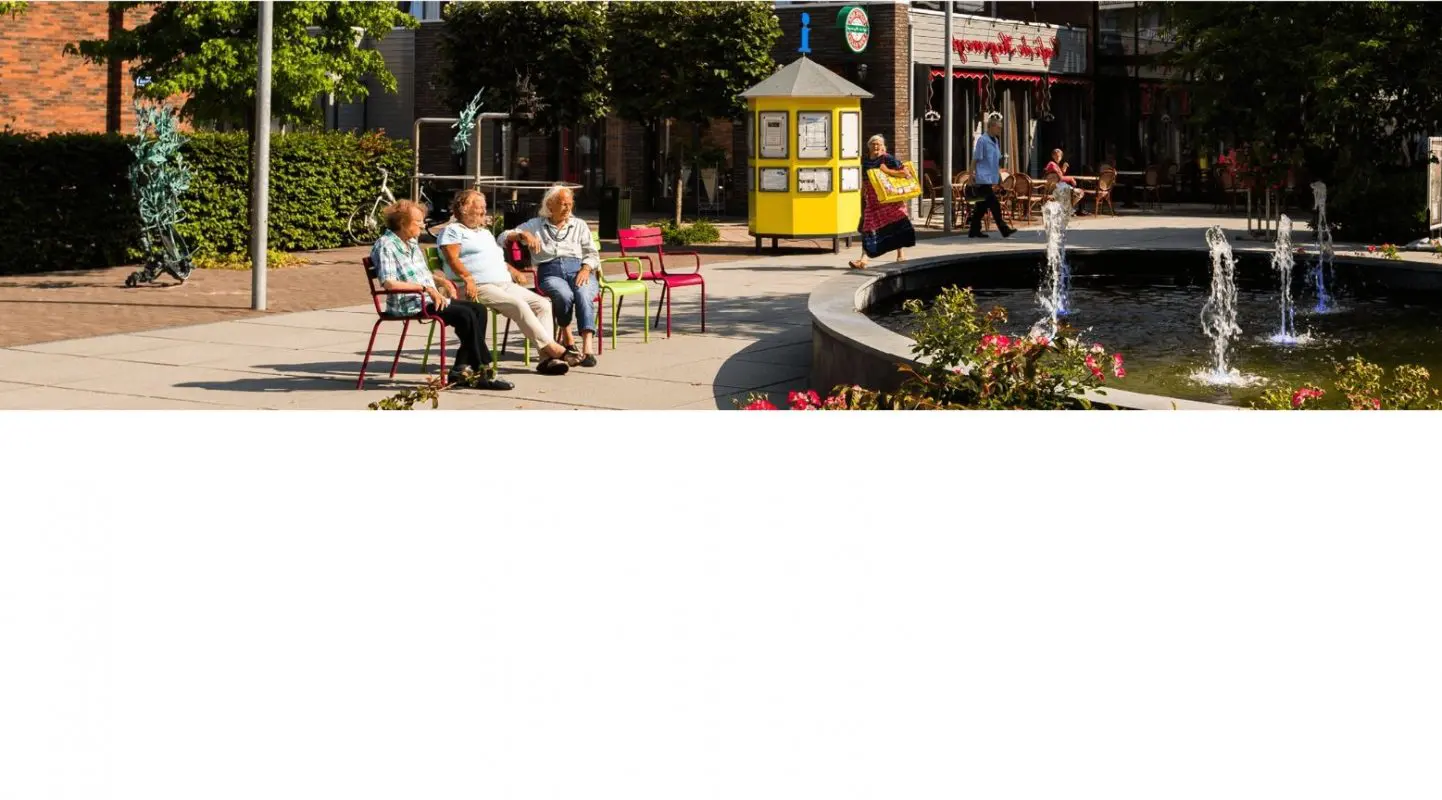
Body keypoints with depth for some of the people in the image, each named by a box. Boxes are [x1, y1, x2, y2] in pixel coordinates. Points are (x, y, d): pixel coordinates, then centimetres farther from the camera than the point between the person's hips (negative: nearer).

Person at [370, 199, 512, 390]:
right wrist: (425, 288, -23)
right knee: (465, 315, -24)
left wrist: (442, 281, 10)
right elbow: (388, 283, -23)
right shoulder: (385, 246, -11)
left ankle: (461, 370, -8)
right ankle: (482, 372, -17)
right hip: (409, 305, -10)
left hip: (430, 298, 10)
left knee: (478, 309, -5)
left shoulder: (412, 243, 18)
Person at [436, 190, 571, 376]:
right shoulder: (453, 231, 6)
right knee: (518, 305, -31)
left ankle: (546, 358, -22)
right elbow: (452, 259, -9)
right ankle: (552, 348, -31)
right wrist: (468, 278, -24)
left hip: (505, 284, 9)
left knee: (542, 303, -11)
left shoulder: (485, 232, 32)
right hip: (479, 288, -9)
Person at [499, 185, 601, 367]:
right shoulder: (536, 225, 19)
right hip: (550, 272, -1)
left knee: (583, 294, -35)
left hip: (578, 269, 1)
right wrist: (523, 235, -8)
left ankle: (588, 348, -48)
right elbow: (504, 237, 12)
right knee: (564, 295, -37)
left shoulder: (579, 225, 24)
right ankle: (568, 340, -16)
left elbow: (592, 254, 17)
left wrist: (586, 269, -5)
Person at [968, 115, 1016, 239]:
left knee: (982, 205, 10)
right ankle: (1004, 229, -11)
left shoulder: (995, 141, 15)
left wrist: (999, 177, 22)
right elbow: (975, 159, -11)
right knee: (994, 204, -10)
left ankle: (974, 231, 15)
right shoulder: (982, 140, -11)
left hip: (991, 179, 9)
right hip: (983, 179, -9)